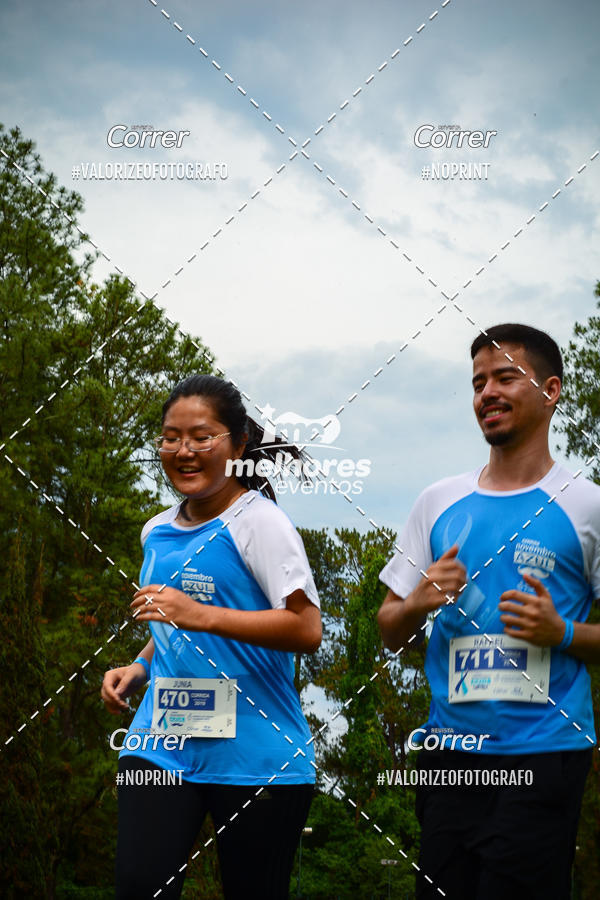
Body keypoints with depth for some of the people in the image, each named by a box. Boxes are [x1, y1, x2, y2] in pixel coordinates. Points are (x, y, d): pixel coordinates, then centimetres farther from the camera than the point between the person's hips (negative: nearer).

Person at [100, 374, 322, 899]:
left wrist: (201, 615, -24)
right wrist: (139, 669, 9)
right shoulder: (156, 532, 15)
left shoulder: (258, 521, -7)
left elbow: (307, 630, -16)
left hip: (253, 753, -5)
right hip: (160, 742, 5)